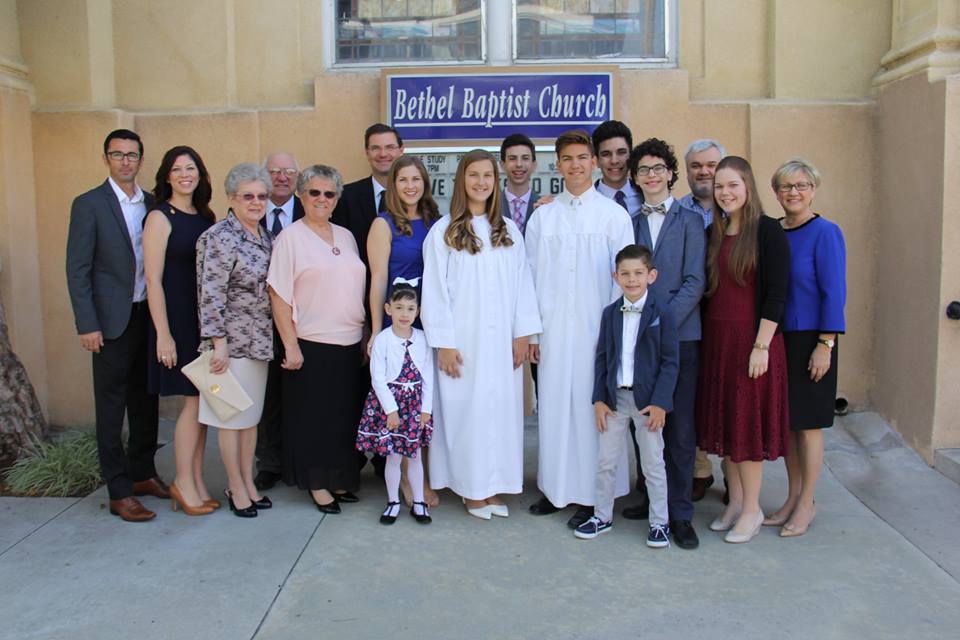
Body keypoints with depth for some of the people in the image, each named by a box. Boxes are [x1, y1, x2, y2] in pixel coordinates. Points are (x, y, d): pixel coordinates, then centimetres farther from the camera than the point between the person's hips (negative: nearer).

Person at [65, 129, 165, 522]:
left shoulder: (153, 204, 8)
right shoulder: (89, 205, -5)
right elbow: (77, 269, -8)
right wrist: (87, 325, -13)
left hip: (149, 315, 5)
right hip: (113, 321, -5)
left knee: (146, 402, 14)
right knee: (111, 409, 3)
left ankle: (142, 473, 29)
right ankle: (119, 492, 9)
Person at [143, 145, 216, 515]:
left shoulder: (205, 218, 11)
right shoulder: (160, 218, -6)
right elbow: (153, 280, -11)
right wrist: (163, 334, -15)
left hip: (206, 319, 6)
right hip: (177, 320, -6)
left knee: (202, 402, 8)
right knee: (194, 401, -3)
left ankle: (197, 482, 19)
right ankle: (184, 483, 12)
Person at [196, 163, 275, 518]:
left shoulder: (265, 236, 10)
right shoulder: (219, 237, -13)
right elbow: (211, 294, -17)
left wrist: (274, 338, 15)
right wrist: (218, 342, -19)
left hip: (259, 341, 7)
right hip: (232, 342, -7)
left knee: (251, 415, 14)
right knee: (231, 416, 4)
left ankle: (248, 482, 26)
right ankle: (235, 486, 17)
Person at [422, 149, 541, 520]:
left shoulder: (509, 231, 9)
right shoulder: (443, 232, -2)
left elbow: (522, 284, 7)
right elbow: (435, 290, -4)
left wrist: (523, 333, 0)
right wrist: (443, 343, -8)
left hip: (502, 342, 3)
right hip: (462, 342, -3)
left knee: (502, 408, 6)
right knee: (466, 410, 2)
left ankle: (494, 487, 17)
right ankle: (472, 490, 14)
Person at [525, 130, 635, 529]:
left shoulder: (614, 214, 2)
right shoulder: (542, 216, 9)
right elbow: (531, 275, 8)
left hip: (597, 328, -2)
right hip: (552, 330, 3)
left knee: (591, 406, 0)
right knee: (553, 405, 6)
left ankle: (590, 494, 11)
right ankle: (555, 487, 19)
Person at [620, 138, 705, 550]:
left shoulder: (689, 220, 2)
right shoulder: (630, 222, 12)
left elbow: (694, 282, -4)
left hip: (679, 335, -3)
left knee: (679, 427, 0)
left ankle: (680, 512, 9)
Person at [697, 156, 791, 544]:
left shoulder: (767, 231, -8)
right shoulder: (713, 233, 10)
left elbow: (776, 293, -12)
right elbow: (708, 289, 11)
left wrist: (761, 346, -17)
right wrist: (709, 338, 5)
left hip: (751, 339, -6)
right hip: (716, 339, 6)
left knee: (747, 421, 0)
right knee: (723, 421, 11)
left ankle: (752, 509, 15)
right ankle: (736, 501, 24)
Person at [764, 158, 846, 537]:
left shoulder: (825, 233, -9)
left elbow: (834, 292, -12)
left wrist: (825, 345, -16)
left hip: (809, 340, -5)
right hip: (776, 339, 5)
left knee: (806, 423, 3)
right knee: (785, 420, 12)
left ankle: (807, 504, 17)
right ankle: (793, 498, 25)